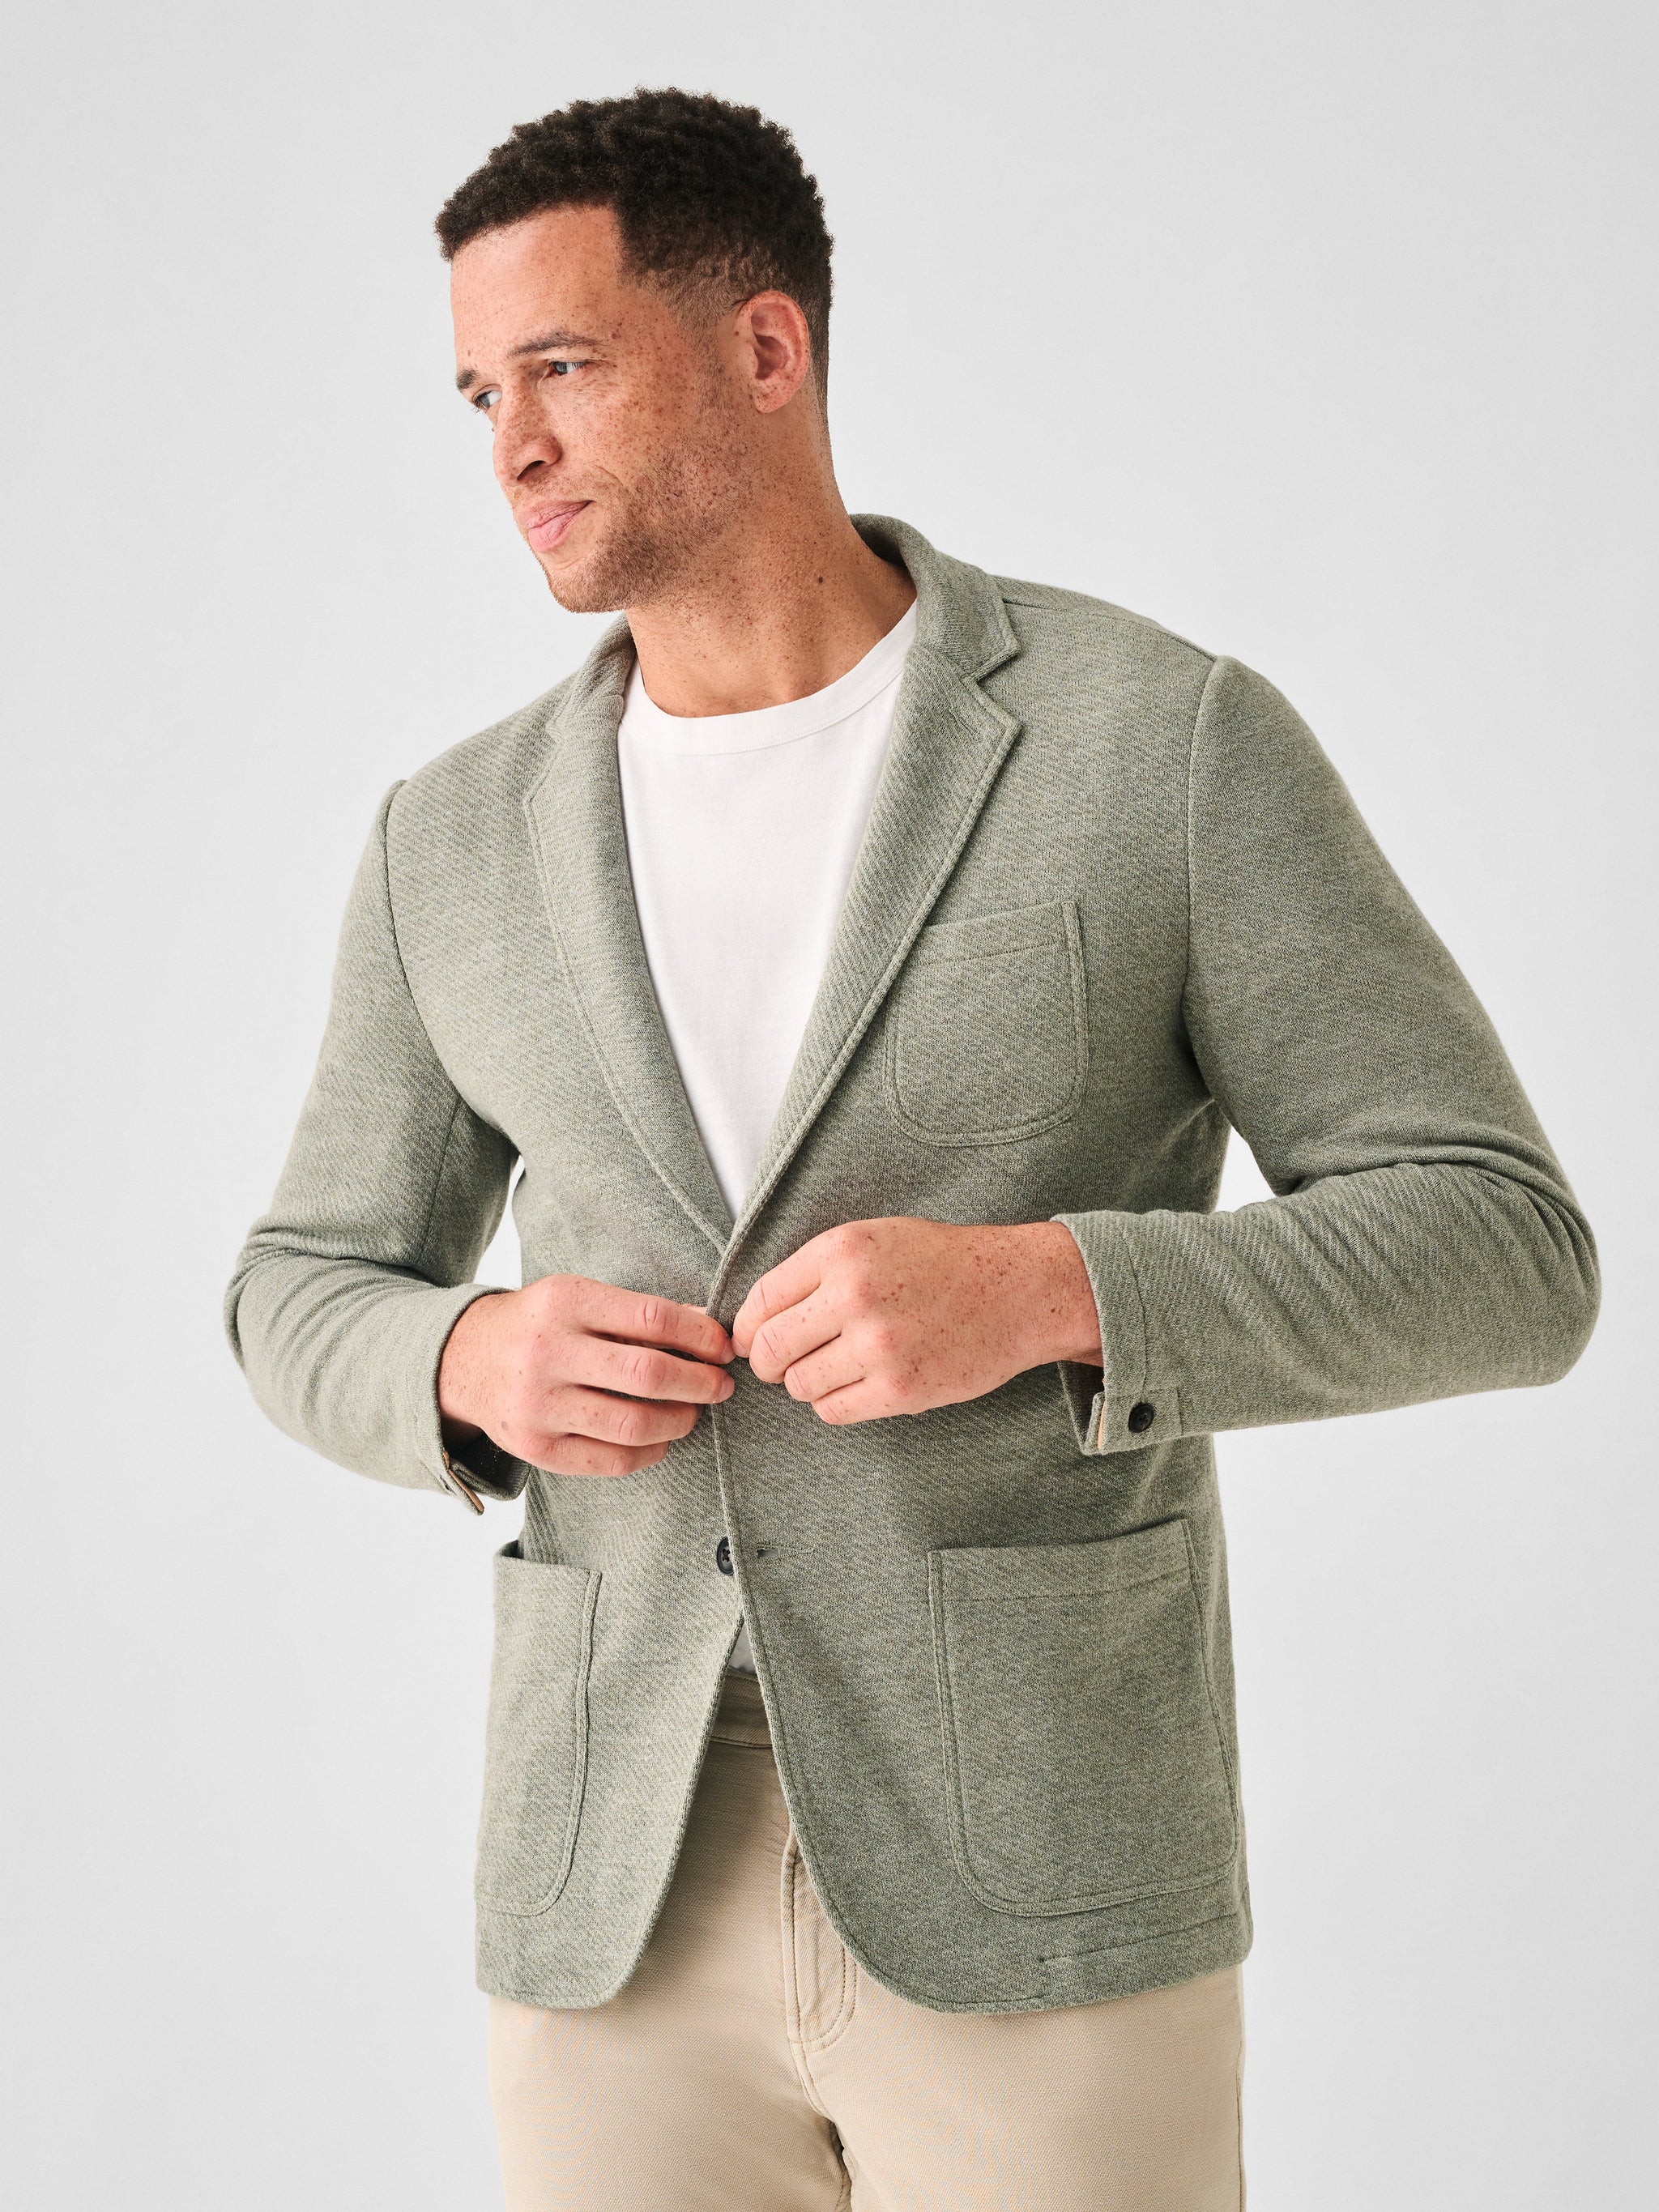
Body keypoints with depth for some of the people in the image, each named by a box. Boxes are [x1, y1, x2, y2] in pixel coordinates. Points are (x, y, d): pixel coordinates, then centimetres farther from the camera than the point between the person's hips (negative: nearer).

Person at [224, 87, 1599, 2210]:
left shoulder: (1168, 742, -6)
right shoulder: (460, 842, 6)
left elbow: (1498, 1255, -7)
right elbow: (309, 1299, 17)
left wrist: (1038, 1291, -23)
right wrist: (476, 1368, -9)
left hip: (1038, 1883, -3)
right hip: (619, 1894, 4)